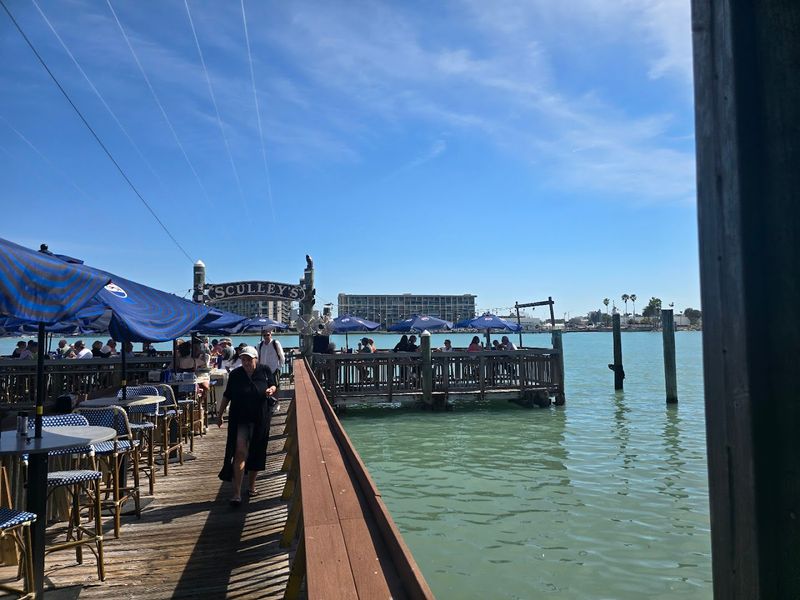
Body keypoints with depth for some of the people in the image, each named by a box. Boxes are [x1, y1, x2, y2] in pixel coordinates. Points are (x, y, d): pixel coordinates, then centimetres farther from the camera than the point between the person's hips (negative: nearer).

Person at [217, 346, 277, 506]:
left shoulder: (265, 371, -3)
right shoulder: (235, 374, -3)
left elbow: (273, 386, 9)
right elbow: (227, 396, 6)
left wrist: (271, 390, -14)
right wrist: (220, 414, 7)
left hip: (260, 420, 1)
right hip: (240, 419, -1)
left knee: (256, 453, 12)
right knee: (240, 453, -11)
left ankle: (251, 485, 31)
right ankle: (236, 493, -8)